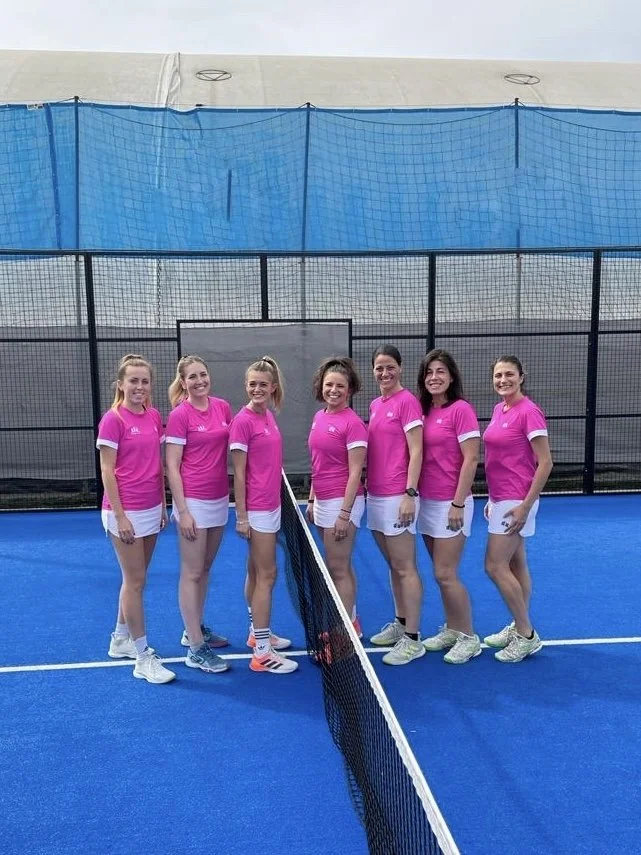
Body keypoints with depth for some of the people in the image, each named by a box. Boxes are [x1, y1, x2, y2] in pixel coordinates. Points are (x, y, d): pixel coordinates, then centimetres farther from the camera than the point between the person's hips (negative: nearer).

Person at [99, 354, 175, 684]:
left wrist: (163, 505, 12)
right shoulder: (113, 419, -12)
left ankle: (121, 640, 33)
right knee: (135, 581, 0)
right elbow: (107, 472, -12)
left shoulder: (154, 417, 6)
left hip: (151, 510, 7)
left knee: (135, 579, 17)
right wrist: (120, 516, -15)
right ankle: (143, 657, 9)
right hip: (126, 513, -6)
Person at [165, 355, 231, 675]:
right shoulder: (179, 415, -11)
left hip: (220, 498, 6)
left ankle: (195, 629, 30)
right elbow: (172, 466, -11)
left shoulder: (223, 407, 5)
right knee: (192, 573, 0)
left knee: (205, 568, 16)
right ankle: (196, 649, 6)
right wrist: (182, 511, -15)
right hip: (193, 501, -6)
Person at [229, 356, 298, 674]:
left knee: (256, 572, 17)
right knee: (267, 574, -5)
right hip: (257, 509, -8)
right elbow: (239, 473, -15)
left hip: (271, 505, 8)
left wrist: (277, 499, 17)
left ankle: (258, 633, 29)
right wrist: (241, 516, -15)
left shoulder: (268, 416, 8)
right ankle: (262, 653, 1)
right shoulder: (243, 421, -15)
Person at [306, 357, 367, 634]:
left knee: (338, 569, -1)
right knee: (339, 567, 15)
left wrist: (344, 513, -18)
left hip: (342, 501, -8)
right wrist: (312, 500, 15)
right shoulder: (319, 417, 9)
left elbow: (355, 473, -16)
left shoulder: (353, 423, -14)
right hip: (323, 501, 8)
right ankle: (350, 622, 27)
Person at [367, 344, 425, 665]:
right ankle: (400, 623, 29)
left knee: (405, 568, -2)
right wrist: (360, 489, 15)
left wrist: (410, 494, -19)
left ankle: (412, 639, 5)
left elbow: (416, 452, -14)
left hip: (397, 496, -8)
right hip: (375, 495, 8)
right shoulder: (374, 405, 13)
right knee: (393, 565, 17)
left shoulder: (407, 402, -9)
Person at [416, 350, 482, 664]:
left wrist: (458, 503, -16)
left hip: (450, 504, -7)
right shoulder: (424, 410, 7)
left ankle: (469, 637, 11)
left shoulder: (461, 409, -12)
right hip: (427, 502, 7)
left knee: (445, 574, -4)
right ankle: (452, 630, 27)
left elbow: (471, 459, -14)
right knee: (441, 573, 14)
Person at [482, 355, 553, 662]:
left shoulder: (529, 412, -16)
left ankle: (526, 636, 4)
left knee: (495, 566, -7)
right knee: (516, 564, 14)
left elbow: (545, 462, -17)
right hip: (501, 499, 8)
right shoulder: (499, 409, 9)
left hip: (516, 502, -8)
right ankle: (520, 627, 24)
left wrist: (525, 506, -19)